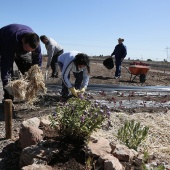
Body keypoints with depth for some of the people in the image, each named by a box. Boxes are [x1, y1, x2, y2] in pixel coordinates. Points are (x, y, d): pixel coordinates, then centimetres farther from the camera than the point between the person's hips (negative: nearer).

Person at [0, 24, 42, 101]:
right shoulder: (11, 40, -46)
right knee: (8, 70, -20)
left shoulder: (34, 41, -31)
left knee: (29, 67, -6)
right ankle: (8, 97, -13)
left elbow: (37, 62, -20)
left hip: (20, 49, 4)